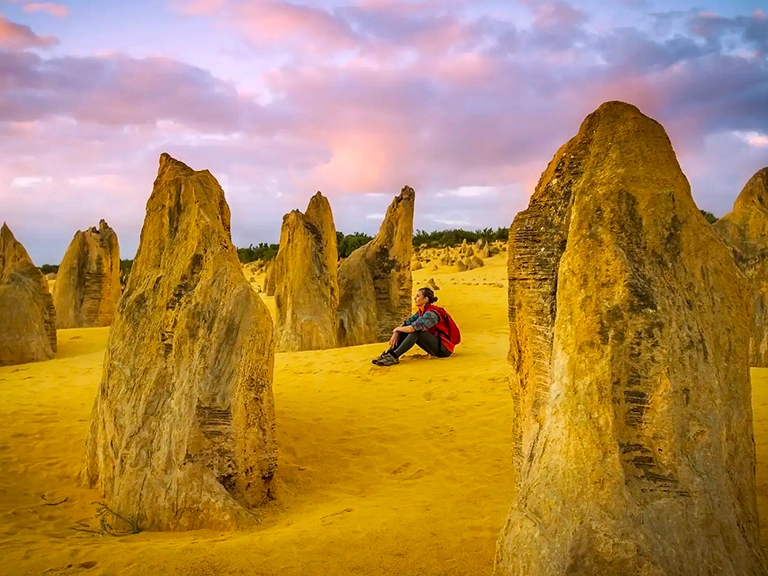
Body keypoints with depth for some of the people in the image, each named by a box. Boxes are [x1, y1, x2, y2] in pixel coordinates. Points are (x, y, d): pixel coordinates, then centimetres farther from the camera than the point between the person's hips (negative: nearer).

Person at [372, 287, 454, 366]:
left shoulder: (431, 314, -22)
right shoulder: (421, 312, 7)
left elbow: (413, 327, -32)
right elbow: (407, 323, 4)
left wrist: (397, 329, -15)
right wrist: (396, 333, -14)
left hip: (445, 348, -9)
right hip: (435, 346, 9)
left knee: (415, 331, -27)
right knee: (406, 330, -1)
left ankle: (394, 357, -27)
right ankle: (388, 353, -10)